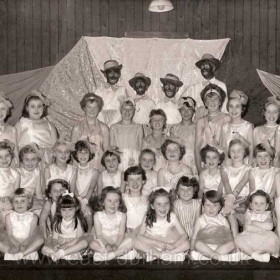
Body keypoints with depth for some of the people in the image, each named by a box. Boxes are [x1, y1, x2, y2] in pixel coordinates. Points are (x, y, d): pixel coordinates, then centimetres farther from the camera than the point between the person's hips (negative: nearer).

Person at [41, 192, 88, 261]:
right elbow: (54, 238, 1)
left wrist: (68, 244, -25)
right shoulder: (57, 222, 6)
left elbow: (79, 238, -11)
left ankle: (62, 253, -34)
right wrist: (55, 245, -23)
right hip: (60, 247, 2)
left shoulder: (78, 221, -2)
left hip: (74, 247, -2)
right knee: (44, 249, -22)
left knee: (84, 242, -31)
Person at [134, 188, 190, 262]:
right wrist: (157, 243, -29)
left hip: (167, 247, 1)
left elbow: (184, 235, -11)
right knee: (137, 243, -31)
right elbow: (140, 236, -18)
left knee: (186, 244, -23)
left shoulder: (172, 217, -8)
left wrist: (173, 245, -29)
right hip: (152, 245, -1)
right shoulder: (148, 218, -10)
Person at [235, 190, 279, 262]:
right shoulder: (249, 214, 10)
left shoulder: (267, 214, 12)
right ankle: (254, 255, -22)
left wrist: (254, 222, -6)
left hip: (264, 241, 0)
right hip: (250, 241, 0)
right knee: (238, 239, -27)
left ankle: (256, 252, -16)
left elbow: (269, 226, -12)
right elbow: (247, 227, -10)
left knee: (273, 239, -32)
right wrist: (262, 230, -9)